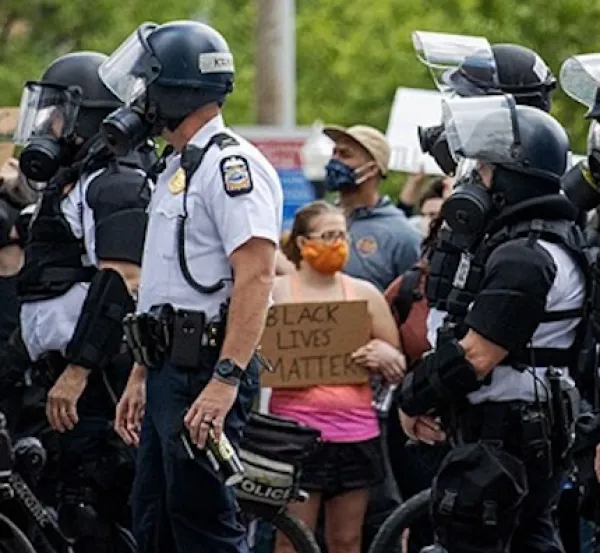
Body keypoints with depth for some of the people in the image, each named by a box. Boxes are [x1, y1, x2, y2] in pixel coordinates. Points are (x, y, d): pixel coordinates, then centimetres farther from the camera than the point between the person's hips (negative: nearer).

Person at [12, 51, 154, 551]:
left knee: (90, 513, -13)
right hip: (78, 374, 11)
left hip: (102, 377, -11)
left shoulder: (114, 185, -12)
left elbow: (121, 284, -23)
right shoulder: (74, 184, 22)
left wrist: (77, 370, -27)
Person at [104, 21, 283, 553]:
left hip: (205, 373, -11)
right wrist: (141, 375, 24)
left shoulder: (230, 164, -13)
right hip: (170, 370, 11)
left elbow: (256, 277, -22)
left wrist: (225, 380, -28)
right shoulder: (177, 170, 20)